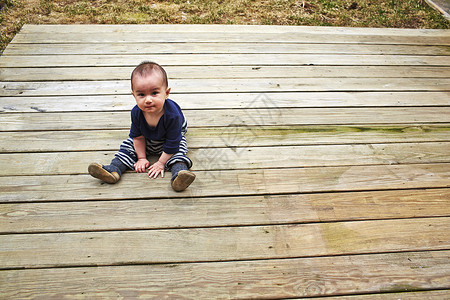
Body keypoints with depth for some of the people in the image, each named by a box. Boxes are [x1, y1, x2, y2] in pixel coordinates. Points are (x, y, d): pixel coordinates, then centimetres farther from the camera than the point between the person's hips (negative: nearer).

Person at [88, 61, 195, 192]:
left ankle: (179, 170, -41)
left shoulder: (172, 115, -41)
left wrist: (161, 163, -25)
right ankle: (114, 169, -9)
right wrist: (142, 158, -9)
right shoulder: (136, 113, -28)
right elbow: (138, 137, -11)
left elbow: (171, 145, -31)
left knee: (179, 149, -28)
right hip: (146, 139, 4)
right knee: (128, 145, -5)